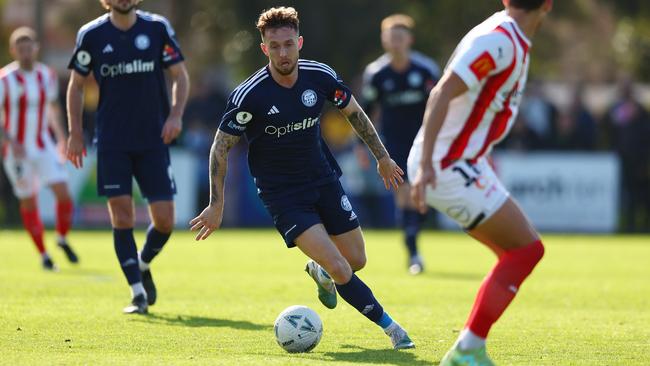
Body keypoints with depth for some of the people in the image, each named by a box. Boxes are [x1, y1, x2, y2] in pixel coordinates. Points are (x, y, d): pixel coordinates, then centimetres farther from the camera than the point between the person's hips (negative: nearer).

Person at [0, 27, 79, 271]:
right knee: (29, 203, 4)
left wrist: (62, 138, 17)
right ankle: (43, 255, 18)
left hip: (43, 147, 3)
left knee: (63, 194, -12)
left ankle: (62, 240, 12)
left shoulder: (47, 76, 3)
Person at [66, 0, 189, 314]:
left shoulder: (158, 28, 0)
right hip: (112, 143, -1)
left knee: (164, 220, -4)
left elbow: (179, 76, 6)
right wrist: (75, 133, 3)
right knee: (122, 217, -7)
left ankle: (143, 265, 27)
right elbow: (76, 85, 9)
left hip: (153, 139, 1)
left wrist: (175, 115, -10)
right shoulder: (91, 35, 0)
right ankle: (138, 293, 2)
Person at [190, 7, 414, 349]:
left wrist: (382, 157, 16)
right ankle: (390, 327, -3)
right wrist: (216, 205, -11)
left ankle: (319, 272, 45)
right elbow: (221, 145, -11)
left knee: (356, 260, 10)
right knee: (339, 269, -17)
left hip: (323, 179, 5)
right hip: (281, 191, -5)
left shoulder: (320, 76, -11)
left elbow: (353, 112, 9)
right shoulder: (250, 95, -22)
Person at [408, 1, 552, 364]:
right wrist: (425, 163, -33)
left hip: (466, 164, 10)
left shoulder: (514, 43, 12)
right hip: (448, 166, -10)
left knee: (519, 253, 11)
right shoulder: (498, 41, -19)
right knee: (528, 249, -10)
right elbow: (442, 94, -27)